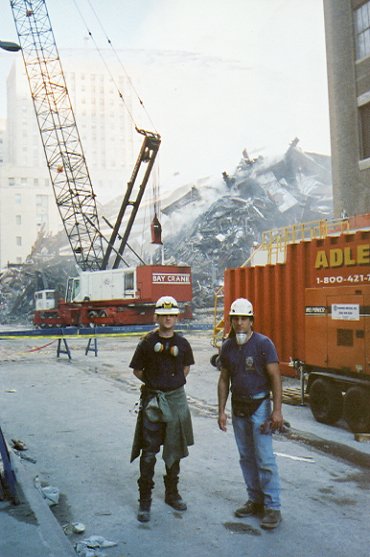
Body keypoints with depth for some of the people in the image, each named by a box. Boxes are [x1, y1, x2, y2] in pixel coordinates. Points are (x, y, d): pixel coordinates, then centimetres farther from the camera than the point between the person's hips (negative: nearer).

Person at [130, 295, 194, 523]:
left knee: (174, 449, 14)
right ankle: (145, 501, 6)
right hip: (153, 400, -3)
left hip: (177, 398, 4)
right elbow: (137, 370, 4)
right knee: (148, 452, -3)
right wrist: (155, 383, 1)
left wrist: (176, 381, 7)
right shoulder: (147, 342, -6)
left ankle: (172, 493, 29)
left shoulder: (182, 343, 3)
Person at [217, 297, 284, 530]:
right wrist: (221, 411, 6)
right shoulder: (227, 347, 4)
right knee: (247, 457, 12)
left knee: (265, 458, -6)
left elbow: (275, 378, -12)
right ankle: (256, 500, 23)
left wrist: (277, 410, -18)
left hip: (259, 406, -5)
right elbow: (224, 380, 10)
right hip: (238, 408, 6)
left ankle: (273, 507, 1)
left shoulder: (263, 344, -11)